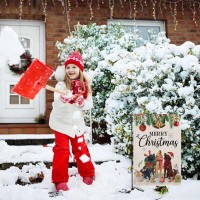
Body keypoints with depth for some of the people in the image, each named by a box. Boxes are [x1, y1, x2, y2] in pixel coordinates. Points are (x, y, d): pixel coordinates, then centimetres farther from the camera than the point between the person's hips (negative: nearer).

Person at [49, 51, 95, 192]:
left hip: (77, 123, 4)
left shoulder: (85, 86, -2)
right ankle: (60, 180, 5)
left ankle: (88, 174, 29)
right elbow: (57, 103, -31)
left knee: (81, 149, 12)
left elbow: (90, 104, -4)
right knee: (62, 150, -5)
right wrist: (65, 99, -52)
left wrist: (82, 103, -25)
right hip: (62, 122, -4)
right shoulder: (61, 85, -17)